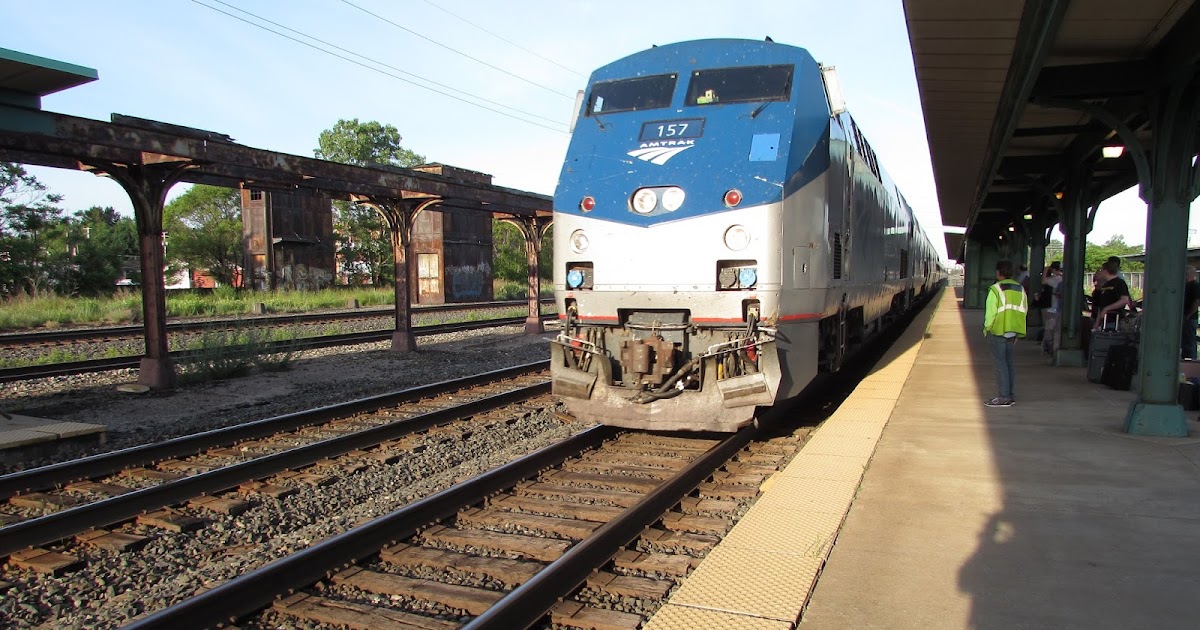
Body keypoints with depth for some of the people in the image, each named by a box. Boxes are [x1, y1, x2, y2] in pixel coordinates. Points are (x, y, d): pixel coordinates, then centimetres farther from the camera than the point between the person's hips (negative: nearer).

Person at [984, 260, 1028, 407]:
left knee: (1000, 364, -4)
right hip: (1012, 332, 7)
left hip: (998, 331, -7)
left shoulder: (995, 289, -12)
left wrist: (987, 328, -2)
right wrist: (1016, 333, 15)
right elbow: (1023, 311, 12)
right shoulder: (1020, 289, 9)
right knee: (1009, 364, 14)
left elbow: (990, 312, -15)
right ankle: (1010, 395, 19)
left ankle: (1003, 397, -3)